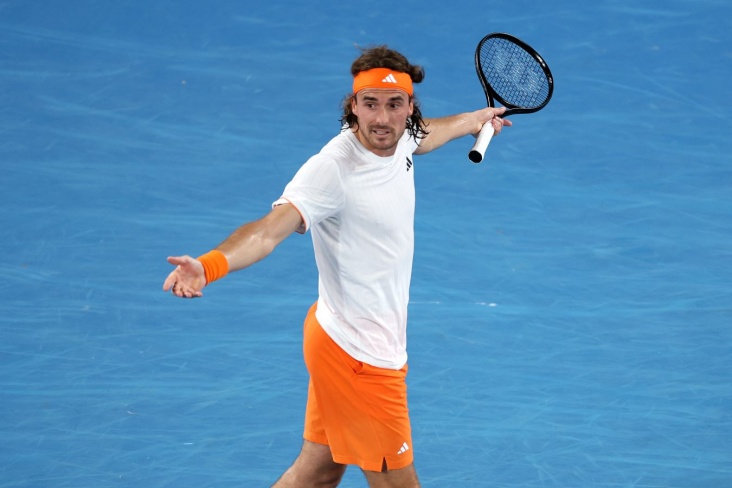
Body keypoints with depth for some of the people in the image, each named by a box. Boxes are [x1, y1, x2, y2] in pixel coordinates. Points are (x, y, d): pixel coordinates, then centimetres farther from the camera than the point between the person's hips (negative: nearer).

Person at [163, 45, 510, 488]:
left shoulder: (397, 142, -1)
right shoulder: (332, 168, -26)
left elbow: (424, 136, 26)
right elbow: (271, 228, -40)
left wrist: (476, 119, 45)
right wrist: (210, 265, -59)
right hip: (360, 356, -8)